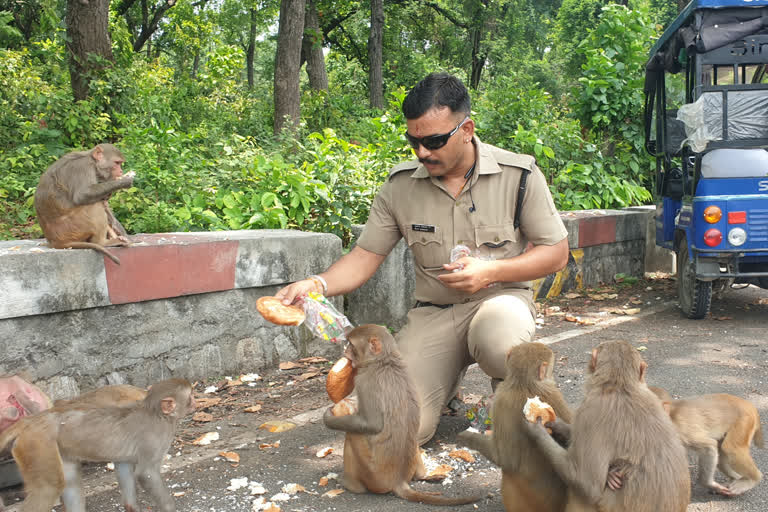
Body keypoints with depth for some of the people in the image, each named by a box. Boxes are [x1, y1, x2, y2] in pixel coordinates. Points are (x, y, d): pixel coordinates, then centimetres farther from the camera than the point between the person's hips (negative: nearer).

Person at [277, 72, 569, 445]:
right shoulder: (400, 185, 0)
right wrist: (318, 284, -17)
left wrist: (492, 271, -17)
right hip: (433, 313, 2)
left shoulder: (519, 175, -6)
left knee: (497, 336, -41)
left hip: (500, 298, -2)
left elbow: (556, 253, -1)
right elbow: (365, 256, 3)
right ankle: (448, 374, 19)